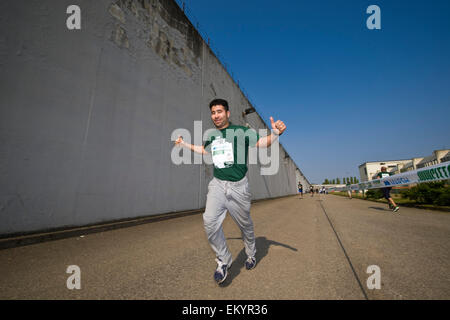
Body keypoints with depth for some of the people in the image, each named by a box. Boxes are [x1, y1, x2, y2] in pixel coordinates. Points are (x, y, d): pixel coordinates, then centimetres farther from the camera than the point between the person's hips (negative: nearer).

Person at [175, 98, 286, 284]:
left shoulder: (241, 131, -2)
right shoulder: (211, 136, 11)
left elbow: (261, 143, -10)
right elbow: (204, 150, 31)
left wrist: (275, 133, -29)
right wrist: (184, 144, 31)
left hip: (238, 186, -3)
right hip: (217, 185, 3)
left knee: (245, 225, 11)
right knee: (210, 221, -15)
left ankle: (251, 255, 41)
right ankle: (223, 260, 9)